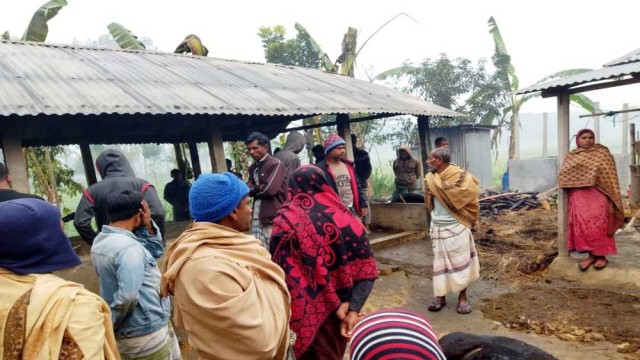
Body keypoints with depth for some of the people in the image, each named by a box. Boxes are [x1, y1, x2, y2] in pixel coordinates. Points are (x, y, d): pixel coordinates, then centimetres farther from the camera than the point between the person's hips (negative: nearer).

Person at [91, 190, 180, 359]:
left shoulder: (100, 240, 6)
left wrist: (148, 226, -4)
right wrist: (110, 325, -17)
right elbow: (127, 296, -34)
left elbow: (155, 252, 10)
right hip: (147, 335, -9)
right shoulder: (128, 247, -25)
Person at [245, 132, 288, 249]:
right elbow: (250, 188, 10)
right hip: (257, 216, 7)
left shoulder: (276, 164, -9)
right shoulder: (252, 167, 15)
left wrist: (254, 189, -1)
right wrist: (259, 188, -11)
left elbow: (270, 189, -17)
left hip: (273, 215, -7)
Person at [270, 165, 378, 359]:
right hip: (343, 307, 4)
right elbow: (366, 269, -8)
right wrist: (353, 309, -11)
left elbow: (287, 275, -21)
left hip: (307, 314, -3)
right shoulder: (345, 218, -4)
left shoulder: (285, 223, -15)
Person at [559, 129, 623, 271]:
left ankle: (602, 256, 6)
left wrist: (612, 195, -7)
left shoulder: (602, 153, 3)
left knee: (598, 225, -5)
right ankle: (592, 255, 8)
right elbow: (565, 174, 16)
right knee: (583, 225, 1)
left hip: (598, 194, -3)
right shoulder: (571, 156, 13)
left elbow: (609, 174, -1)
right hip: (579, 195, 3)